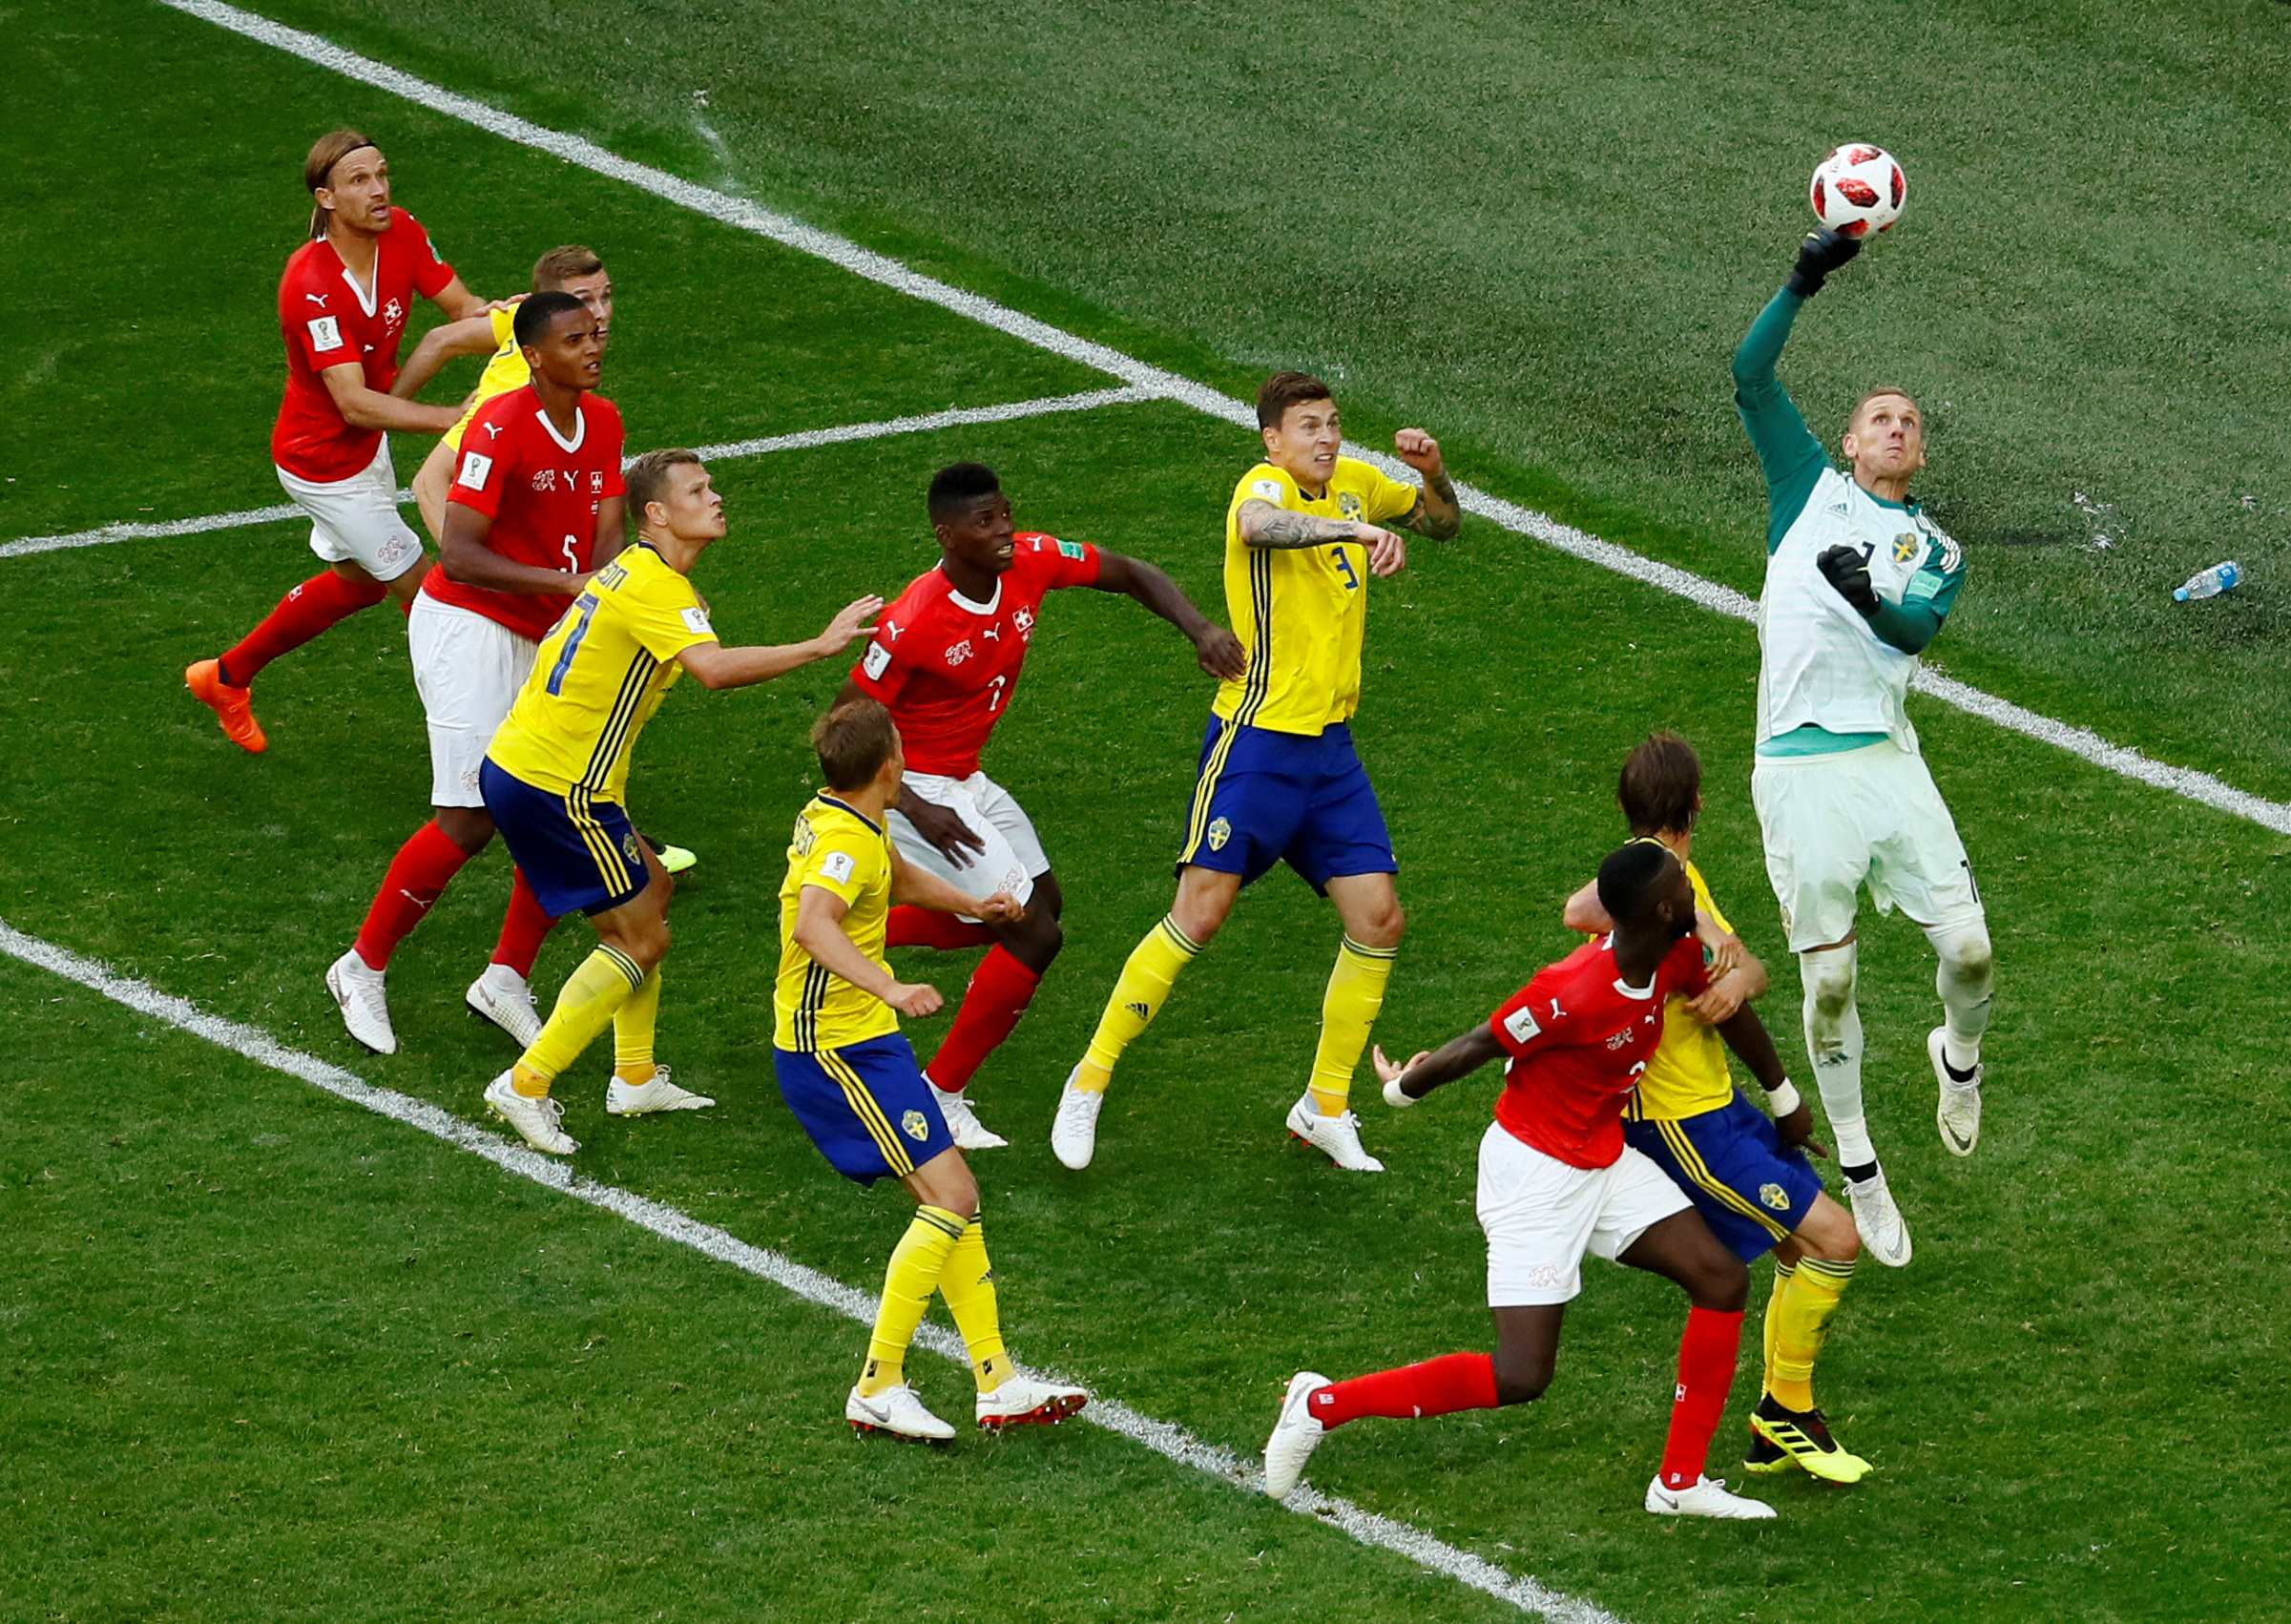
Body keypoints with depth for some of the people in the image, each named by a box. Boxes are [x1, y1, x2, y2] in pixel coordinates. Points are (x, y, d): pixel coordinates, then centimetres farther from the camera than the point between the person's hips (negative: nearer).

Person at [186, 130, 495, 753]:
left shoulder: (402, 233, -12)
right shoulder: (312, 286, -33)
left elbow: (461, 306, -6)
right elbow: (354, 404, -35)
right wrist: (454, 419, -42)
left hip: (366, 445, 9)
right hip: (324, 461, -9)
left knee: (355, 580, 27)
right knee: (420, 588, 1)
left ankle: (225, 677, 46)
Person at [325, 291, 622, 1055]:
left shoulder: (603, 423, 4)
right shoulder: (500, 427, -20)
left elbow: (606, 535, 1)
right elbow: (456, 555, -24)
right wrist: (561, 581, -32)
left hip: (542, 637, 8)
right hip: (468, 626, -8)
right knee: (470, 819, -12)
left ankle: (505, 981, 14)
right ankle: (362, 968, 5)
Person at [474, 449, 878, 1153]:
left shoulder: (633, 572, 13)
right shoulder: (655, 588, -19)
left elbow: (555, 645, 24)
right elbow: (714, 668, -37)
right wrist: (819, 646, -34)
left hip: (513, 764, 10)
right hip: (554, 787, -10)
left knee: (650, 888, 23)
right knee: (641, 939, 0)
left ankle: (635, 1077, 28)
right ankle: (525, 1087, 0)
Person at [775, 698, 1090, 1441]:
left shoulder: (837, 817, 12)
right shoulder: (845, 840, -21)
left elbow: (900, 878, 35)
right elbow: (812, 925, -42)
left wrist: (974, 904, 27)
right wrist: (889, 987, -53)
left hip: (860, 1041, 11)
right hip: (837, 1049, -11)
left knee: (945, 1196, 11)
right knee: (951, 1193, -14)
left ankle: (998, 1384, 13)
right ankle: (878, 1388, -11)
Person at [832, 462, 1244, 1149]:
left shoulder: (1030, 562, -13)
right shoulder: (913, 622, -30)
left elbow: (1129, 575, 1)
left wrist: (1200, 630, -15)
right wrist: (916, 811, -28)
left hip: (966, 779, 8)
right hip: (916, 789, -8)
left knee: (1040, 904, 21)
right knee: (1034, 935, -10)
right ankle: (939, 1097, 4)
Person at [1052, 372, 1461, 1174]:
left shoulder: (1353, 484, 9)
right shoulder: (1266, 485, -13)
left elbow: (1442, 520, 26)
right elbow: (1259, 523, -40)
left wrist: (1432, 472, 4)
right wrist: (1361, 531, -48)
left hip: (1329, 746, 7)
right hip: (1257, 738, -7)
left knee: (1378, 919, 1)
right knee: (1199, 913, -9)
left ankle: (1324, 1108, 15)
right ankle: (1089, 1080, 5)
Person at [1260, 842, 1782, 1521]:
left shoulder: (1678, 957, -7)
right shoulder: (1571, 993, -31)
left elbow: (1730, 1005, 14)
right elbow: (1477, 1047, -18)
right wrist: (1402, 1089, 0)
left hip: (1604, 1159, 8)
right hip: (1534, 1173, -8)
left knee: (1723, 1280, -2)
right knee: (1520, 1378, -11)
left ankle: (1681, 1483, 8)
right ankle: (1322, 1404, 2)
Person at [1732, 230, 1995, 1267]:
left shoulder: (1936, 549, 17)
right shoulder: (1811, 487, 15)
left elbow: (1920, 627, -4)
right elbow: (1750, 374, 6)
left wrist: (1872, 598, -23)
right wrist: (1803, 283, -4)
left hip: (1888, 760, 2)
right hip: (1799, 769, -1)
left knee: (1968, 948, -9)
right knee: (1829, 977, 0)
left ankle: (1960, 1054, 25)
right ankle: (1857, 1170, 13)